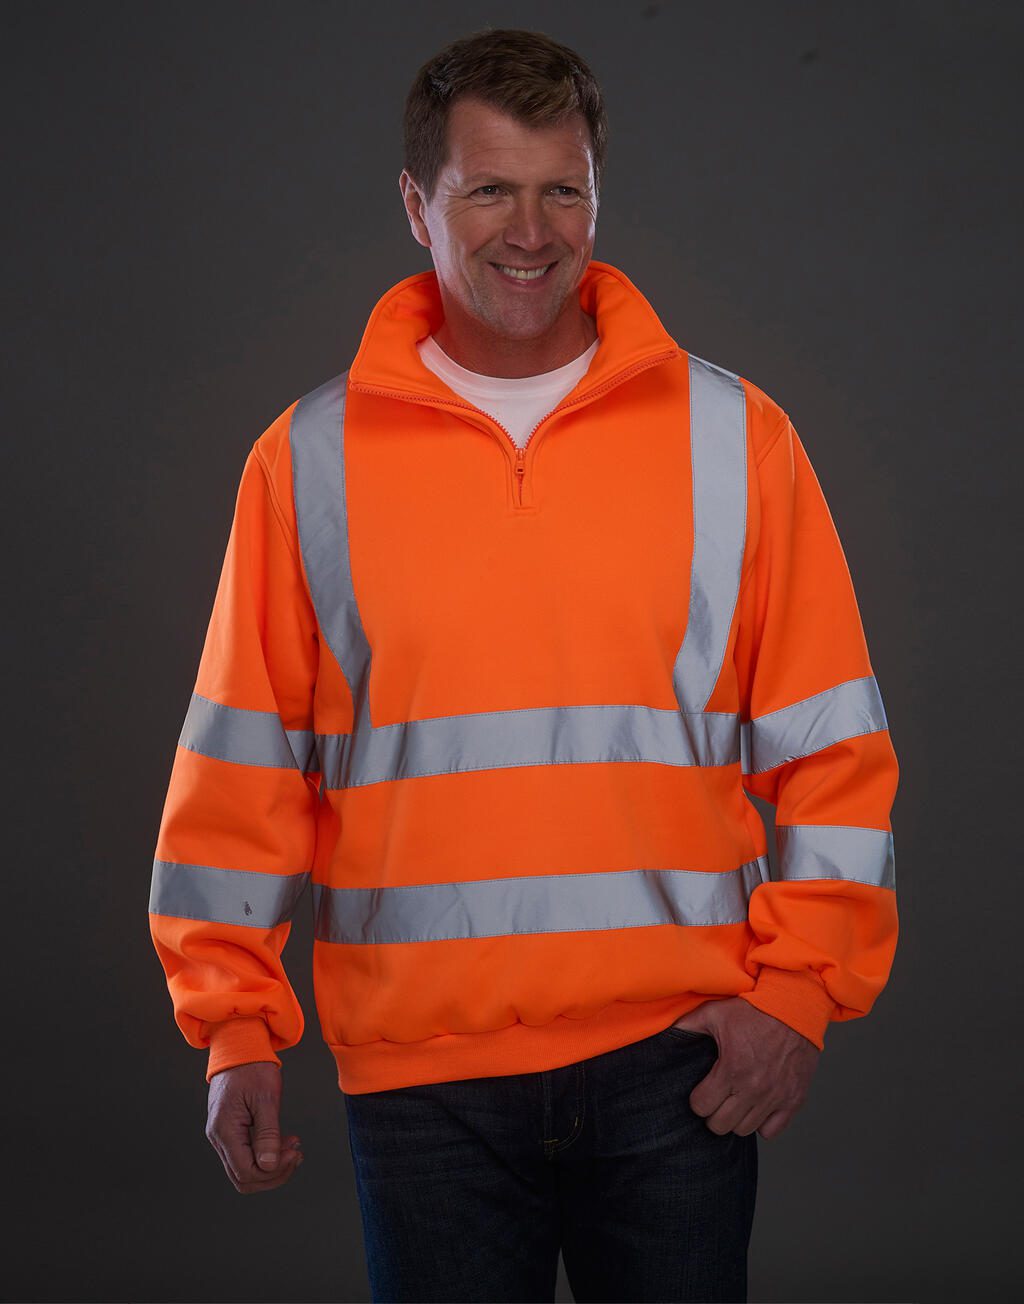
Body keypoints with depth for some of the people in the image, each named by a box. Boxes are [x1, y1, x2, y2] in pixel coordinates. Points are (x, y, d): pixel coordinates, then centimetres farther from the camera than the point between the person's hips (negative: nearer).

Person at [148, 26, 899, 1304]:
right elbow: (243, 767, 6)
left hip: (676, 1060, 0)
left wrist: (798, 989, -3)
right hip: (419, 1071, 0)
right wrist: (234, 1027, 2)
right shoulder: (310, 460, 4)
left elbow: (832, 748, 5)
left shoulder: (733, 437, 4)